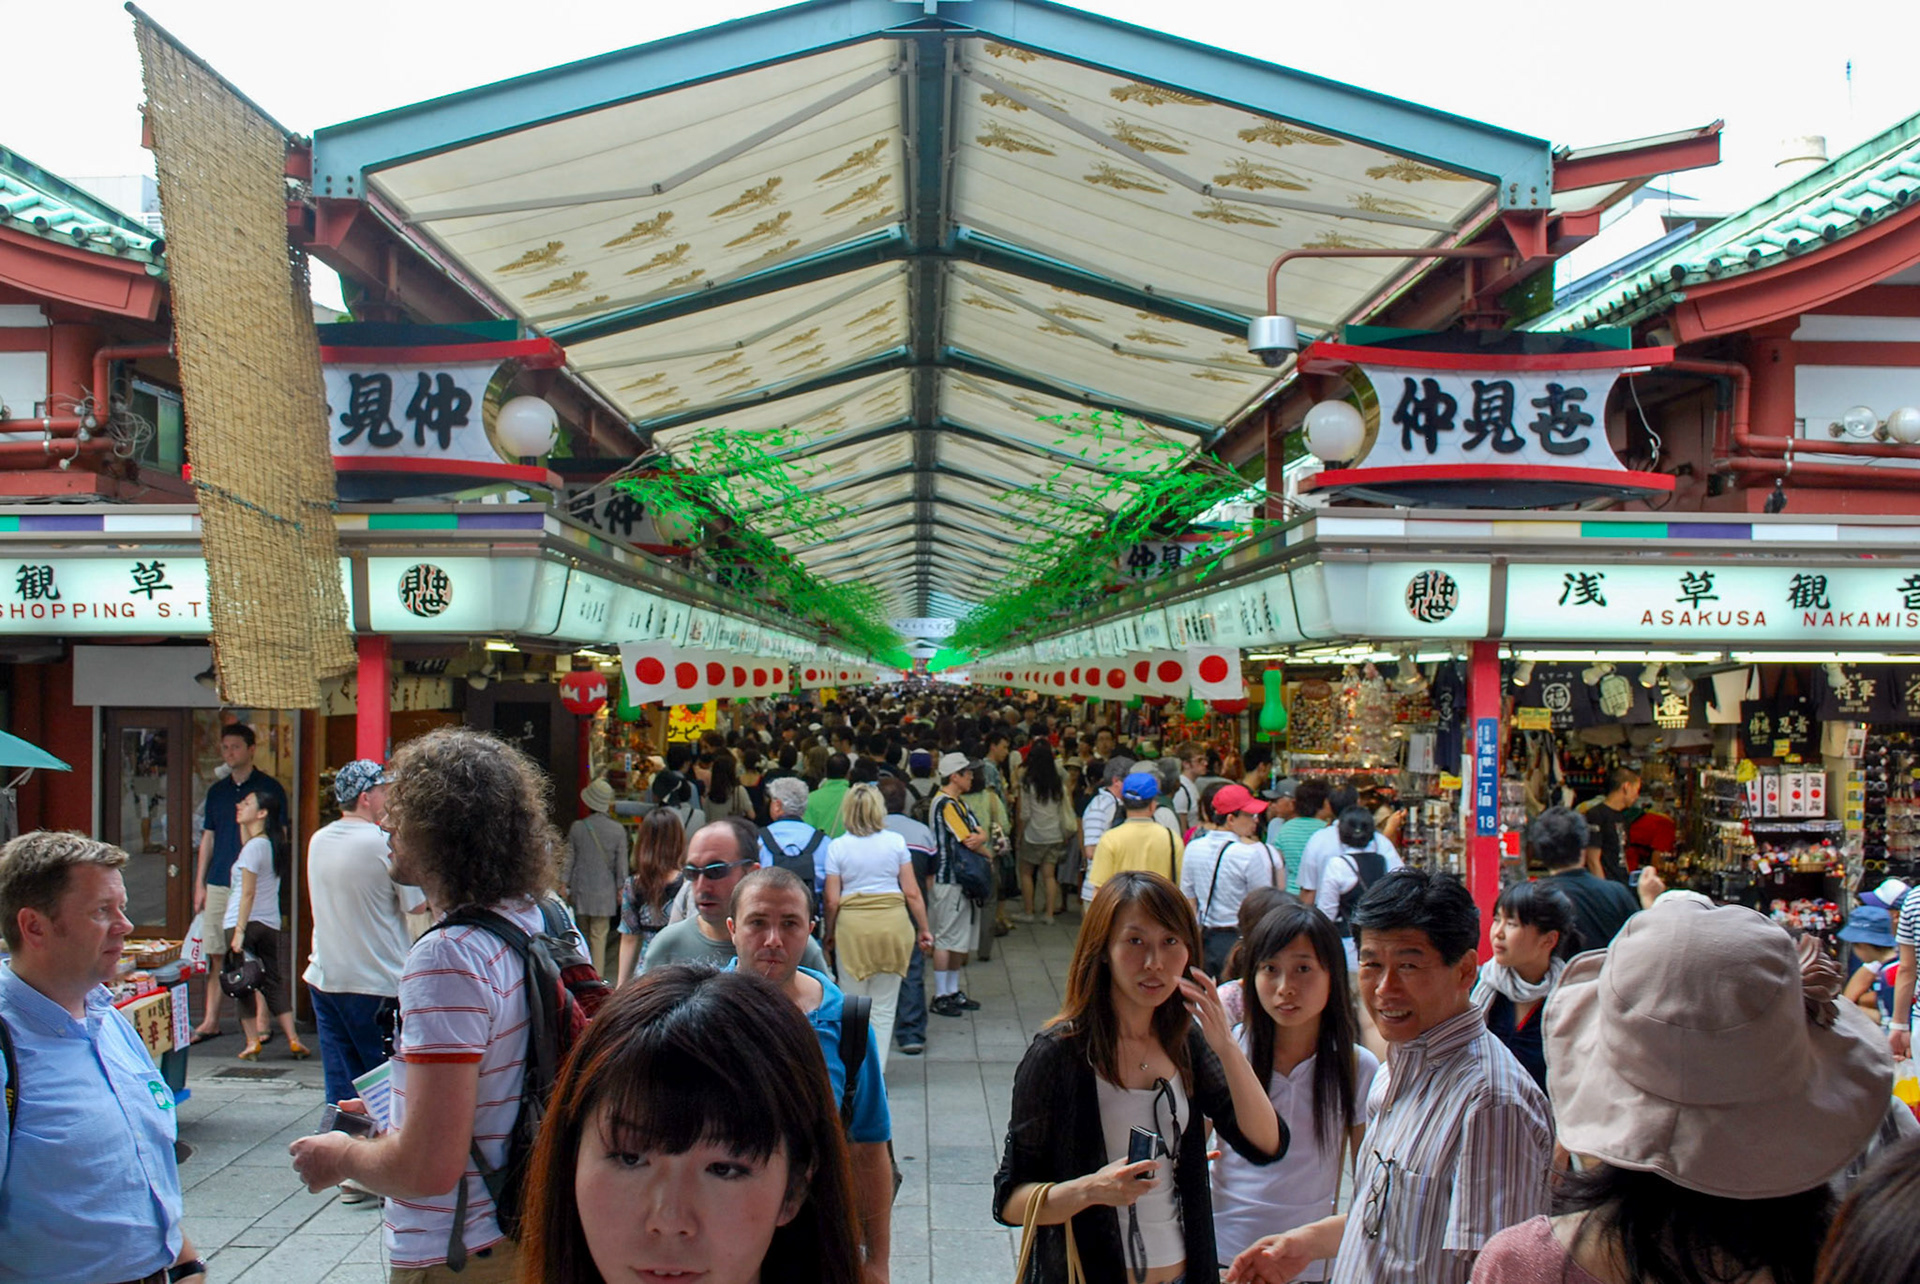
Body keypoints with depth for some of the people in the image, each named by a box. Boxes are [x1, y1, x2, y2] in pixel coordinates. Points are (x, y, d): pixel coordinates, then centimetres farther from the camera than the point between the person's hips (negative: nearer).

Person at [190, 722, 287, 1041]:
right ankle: (210, 1022, 11)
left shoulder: (269, 788, 1)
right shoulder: (217, 791, 14)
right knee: (217, 954, 5)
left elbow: (279, 837, 1)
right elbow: (207, 839, 16)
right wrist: (199, 884, 10)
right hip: (219, 883, 4)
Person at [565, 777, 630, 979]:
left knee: (583, 934, 16)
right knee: (599, 936, 1)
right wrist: (621, 889, 7)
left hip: (580, 890, 2)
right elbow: (621, 864, -3)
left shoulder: (577, 828, -4)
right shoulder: (618, 830, -8)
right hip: (604, 892, -2)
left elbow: (568, 860, 2)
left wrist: (564, 886, 10)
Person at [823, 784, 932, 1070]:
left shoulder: (837, 847, -2)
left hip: (852, 925, -1)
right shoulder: (896, 841, 0)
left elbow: (832, 900, -3)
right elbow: (912, 892, 1)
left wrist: (829, 933, 11)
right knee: (884, 1005, 11)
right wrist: (923, 929, 10)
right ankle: (876, 1070, 14)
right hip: (893, 923, 1)